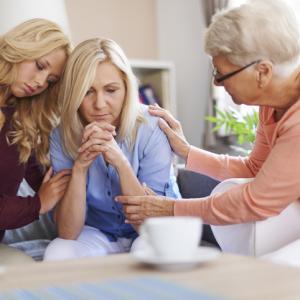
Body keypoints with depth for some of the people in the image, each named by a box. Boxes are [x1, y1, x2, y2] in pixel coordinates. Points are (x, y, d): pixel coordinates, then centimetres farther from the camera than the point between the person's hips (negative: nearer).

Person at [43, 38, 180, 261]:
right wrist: (80, 167, -34)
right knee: (57, 254, -29)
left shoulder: (151, 129, -22)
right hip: (97, 233, 2)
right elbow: (68, 233, -19)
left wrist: (121, 162, -36)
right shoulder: (62, 137, -15)